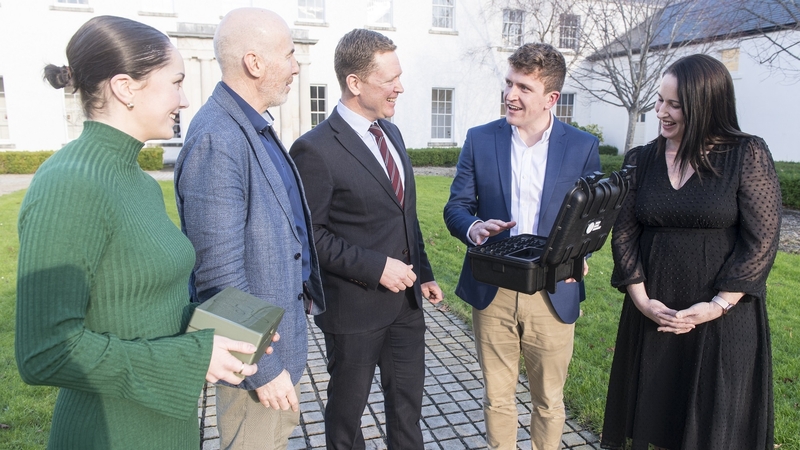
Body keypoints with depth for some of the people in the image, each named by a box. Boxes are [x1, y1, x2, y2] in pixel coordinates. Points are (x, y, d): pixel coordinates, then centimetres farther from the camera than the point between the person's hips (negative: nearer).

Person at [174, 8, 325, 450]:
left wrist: (303, 288, 14)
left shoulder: (257, 127, 5)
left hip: (284, 325, 9)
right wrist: (263, 368, -20)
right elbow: (219, 275, -26)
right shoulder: (216, 139, -25)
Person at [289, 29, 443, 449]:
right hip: (355, 305, -6)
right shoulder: (316, 149, -18)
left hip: (406, 299, 7)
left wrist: (423, 272, 11)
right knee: (348, 403, 17)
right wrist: (375, 267, -21)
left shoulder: (391, 132, 7)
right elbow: (311, 234, -17)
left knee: (407, 399, 21)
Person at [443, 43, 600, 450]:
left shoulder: (583, 147, -1)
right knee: (497, 397, 16)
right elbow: (456, 206, 2)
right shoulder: (480, 139, 0)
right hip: (492, 293, 1)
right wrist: (474, 228, -21)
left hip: (552, 294, 0)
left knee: (549, 401, 17)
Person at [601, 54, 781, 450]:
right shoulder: (640, 160, 3)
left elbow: (761, 239, -9)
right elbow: (624, 234, 0)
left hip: (724, 317, -2)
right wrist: (641, 300, -9)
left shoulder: (748, 155, -6)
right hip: (652, 313, 3)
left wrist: (718, 305, -15)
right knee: (651, 412, 13)